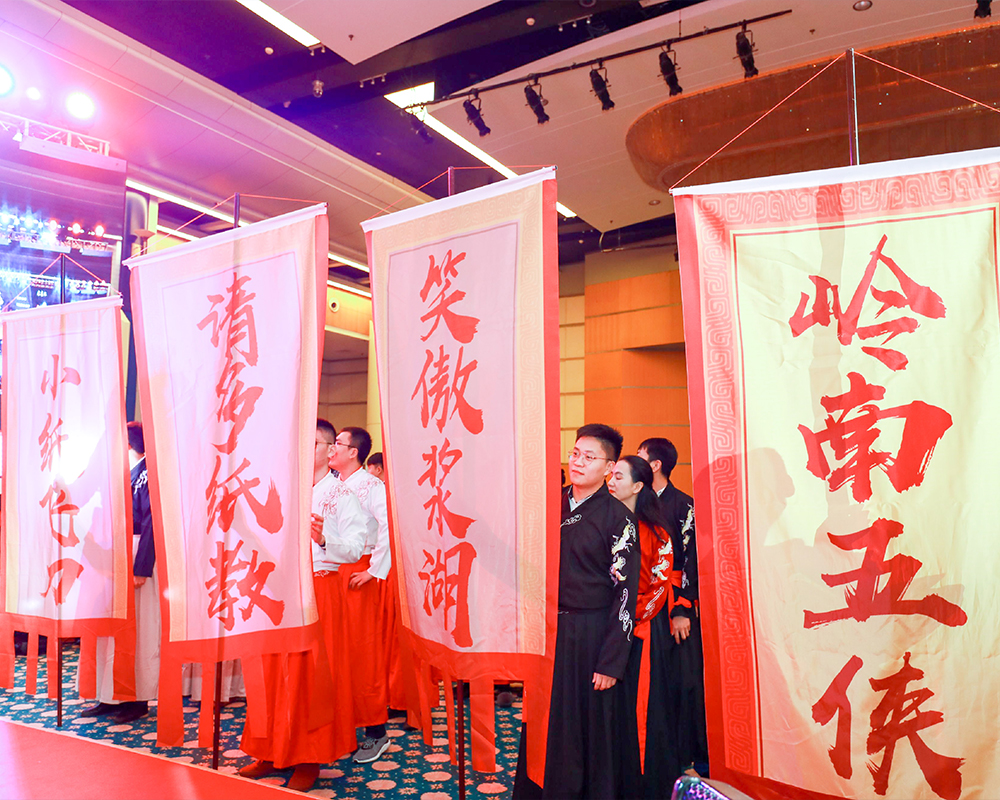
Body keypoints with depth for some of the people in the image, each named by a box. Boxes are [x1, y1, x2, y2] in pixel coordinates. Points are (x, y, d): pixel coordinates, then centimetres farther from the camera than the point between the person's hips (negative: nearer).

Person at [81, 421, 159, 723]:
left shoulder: (148, 474, -12)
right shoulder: (127, 474, 14)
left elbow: (150, 522, -17)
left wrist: (141, 568, -19)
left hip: (139, 559, -9)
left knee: (140, 633, 0)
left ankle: (139, 699, 11)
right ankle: (111, 698, 21)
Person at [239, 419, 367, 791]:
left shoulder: (340, 493, -3)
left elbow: (355, 547, -11)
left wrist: (325, 539, -28)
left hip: (319, 587, -5)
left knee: (312, 672, 0)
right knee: (277, 668, 8)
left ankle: (309, 759, 12)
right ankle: (273, 751, 21)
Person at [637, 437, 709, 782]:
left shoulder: (683, 505, -8)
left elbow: (689, 559, -11)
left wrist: (683, 610, -14)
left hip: (675, 609, -5)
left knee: (683, 681, 4)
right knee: (654, 684, 10)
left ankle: (689, 758, 19)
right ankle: (661, 760, 23)